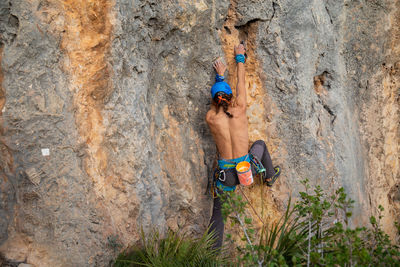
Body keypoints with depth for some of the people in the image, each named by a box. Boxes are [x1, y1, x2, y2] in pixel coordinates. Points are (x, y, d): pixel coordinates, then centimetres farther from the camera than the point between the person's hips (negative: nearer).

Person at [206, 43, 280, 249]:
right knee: (260, 144, 32)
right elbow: (241, 81, 9)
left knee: (217, 213, 14)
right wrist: (240, 58, 25)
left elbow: (217, 102, 18)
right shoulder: (239, 109, -7)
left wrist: (219, 77, 31)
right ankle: (270, 177, 51)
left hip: (226, 174, 0)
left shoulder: (210, 118, -6)